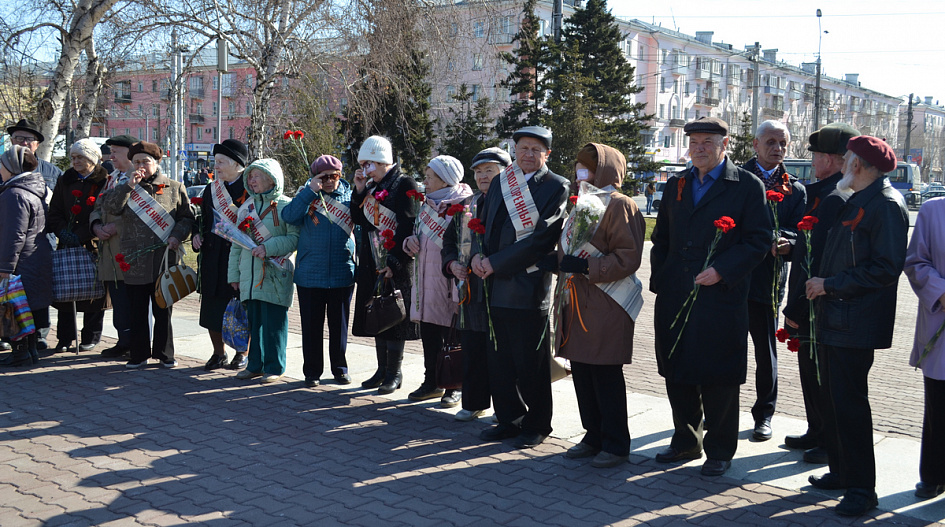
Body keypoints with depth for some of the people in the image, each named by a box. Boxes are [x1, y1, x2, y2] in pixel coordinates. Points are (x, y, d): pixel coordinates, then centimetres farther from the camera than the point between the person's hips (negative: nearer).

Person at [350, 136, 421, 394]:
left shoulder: (404, 184, -9)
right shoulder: (372, 186, 14)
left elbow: (407, 226, -16)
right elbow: (359, 219, 13)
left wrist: (394, 261, -21)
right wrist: (360, 191, 1)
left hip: (395, 265, -7)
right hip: (372, 265, 7)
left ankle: (394, 373, 8)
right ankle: (382, 370, 21)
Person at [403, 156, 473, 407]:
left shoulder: (463, 206, -11)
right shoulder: (427, 205, 15)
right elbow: (418, 237, 24)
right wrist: (410, 242, 4)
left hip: (450, 284, -8)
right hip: (426, 282, 8)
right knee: (428, 336, 13)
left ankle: (456, 387, 13)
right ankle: (432, 382, 26)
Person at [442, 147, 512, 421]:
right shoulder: (468, 205, 16)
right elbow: (449, 241, 20)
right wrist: (452, 263, 1)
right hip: (471, 289, 6)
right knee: (472, 350, 10)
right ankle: (474, 403, 22)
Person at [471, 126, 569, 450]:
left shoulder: (557, 187, -5)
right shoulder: (500, 184, 14)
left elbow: (541, 238, -14)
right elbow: (484, 226, 18)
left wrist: (495, 263, -16)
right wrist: (479, 256, -3)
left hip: (529, 289, -6)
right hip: (497, 289, 6)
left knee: (531, 364, 3)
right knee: (499, 362, 12)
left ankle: (536, 426, 18)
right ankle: (509, 419, 28)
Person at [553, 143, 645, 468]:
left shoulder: (619, 206, -9)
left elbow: (628, 258, -16)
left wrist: (586, 266, -22)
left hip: (606, 307, -9)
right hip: (576, 304, 9)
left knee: (606, 376, -3)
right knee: (581, 373, 11)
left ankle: (616, 445, 8)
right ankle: (594, 438, 23)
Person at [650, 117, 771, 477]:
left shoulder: (747, 186, -2)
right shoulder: (676, 186, 14)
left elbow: (758, 241, -7)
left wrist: (721, 271, -17)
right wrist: (659, 279, 8)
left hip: (721, 296, -5)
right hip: (674, 298, 5)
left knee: (719, 379, 3)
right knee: (677, 375, 12)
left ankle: (719, 450, 17)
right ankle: (686, 442, 27)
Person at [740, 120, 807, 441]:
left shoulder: (795, 190, 9)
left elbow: (799, 234, 2)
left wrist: (786, 243, -21)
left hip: (767, 281, 1)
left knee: (766, 352, 8)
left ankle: (764, 414, 22)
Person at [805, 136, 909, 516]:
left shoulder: (886, 205, -14)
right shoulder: (855, 203, 16)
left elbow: (886, 268, -21)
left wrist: (831, 284, -17)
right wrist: (822, 285, 14)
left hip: (855, 325, -10)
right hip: (833, 320, 10)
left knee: (849, 404, -5)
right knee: (833, 400, 16)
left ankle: (861, 488, 5)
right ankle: (841, 471, 27)